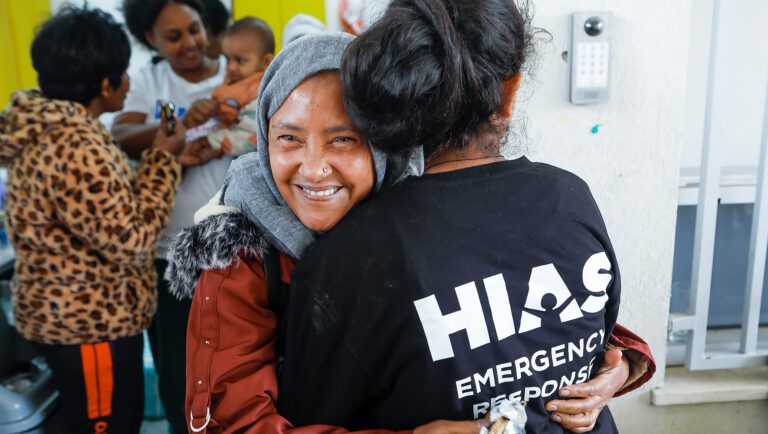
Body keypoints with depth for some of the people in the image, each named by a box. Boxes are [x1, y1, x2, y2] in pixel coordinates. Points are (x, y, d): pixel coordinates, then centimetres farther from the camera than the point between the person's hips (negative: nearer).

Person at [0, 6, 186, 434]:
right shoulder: (74, 147, -28)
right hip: (90, 323, -10)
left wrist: (150, 154, 5)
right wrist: (163, 159, -15)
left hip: (71, 314, 10)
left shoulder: (51, 128, 5)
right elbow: (131, 238, -24)